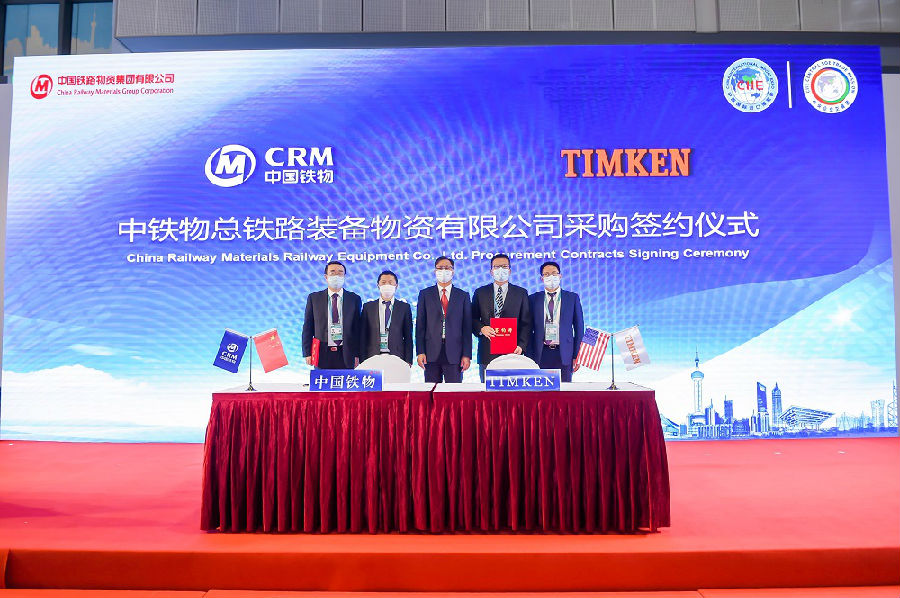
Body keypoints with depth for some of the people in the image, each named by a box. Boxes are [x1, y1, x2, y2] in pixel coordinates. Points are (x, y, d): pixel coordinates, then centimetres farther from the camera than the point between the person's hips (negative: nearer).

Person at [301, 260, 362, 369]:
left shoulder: (354, 299, 5)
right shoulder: (313, 298, 6)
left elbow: (358, 328, 5)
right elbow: (308, 327, 6)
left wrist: (357, 354, 0)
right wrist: (307, 353, -1)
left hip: (346, 355, 0)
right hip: (322, 354, 0)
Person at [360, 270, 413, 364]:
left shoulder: (404, 307, 8)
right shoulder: (368, 307, 9)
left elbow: (408, 336, 6)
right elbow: (363, 336, 7)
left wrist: (408, 361, -1)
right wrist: (363, 360, 0)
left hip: (397, 358, 0)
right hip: (373, 358, 0)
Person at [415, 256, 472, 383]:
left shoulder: (463, 296, 8)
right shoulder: (425, 294, 9)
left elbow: (467, 327, 5)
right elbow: (420, 325, 5)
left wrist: (467, 355, -2)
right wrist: (420, 352, -3)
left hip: (454, 354, 0)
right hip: (431, 353, 0)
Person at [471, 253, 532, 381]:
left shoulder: (521, 293, 8)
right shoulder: (480, 293, 11)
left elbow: (526, 323, 4)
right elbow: (473, 319, 10)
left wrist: (521, 346, -8)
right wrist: (481, 329, -12)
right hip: (487, 353, 1)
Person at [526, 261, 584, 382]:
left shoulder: (573, 298, 7)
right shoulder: (533, 299, 7)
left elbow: (579, 328, 8)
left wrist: (577, 355, 2)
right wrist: (528, 356, 2)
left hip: (564, 354, 0)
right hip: (540, 354, 0)